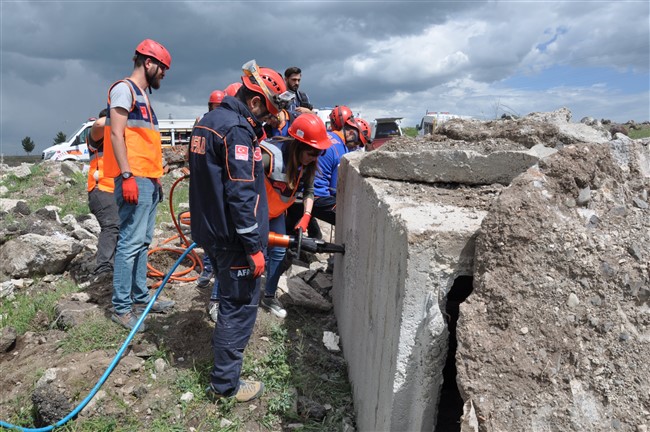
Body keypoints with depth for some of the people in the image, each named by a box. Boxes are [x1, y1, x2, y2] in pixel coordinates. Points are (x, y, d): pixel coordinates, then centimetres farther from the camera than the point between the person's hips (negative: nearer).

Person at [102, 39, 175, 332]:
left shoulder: (143, 95, 23)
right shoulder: (124, 89, -5)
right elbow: (116, 134, -14)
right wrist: (127, 176, -21)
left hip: (148, 180, 10)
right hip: (134, 179, -10)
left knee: (143, 241, 12)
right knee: (131, 242, -8)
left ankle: (140, 297, 21)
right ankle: (121, 308, 0)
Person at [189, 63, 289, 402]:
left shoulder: (207, 121, 12)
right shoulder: (237, 130, -19)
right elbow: (241, 194, -24)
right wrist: (254, 248, -20)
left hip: (209, 231, 10)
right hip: (232, 238, -10)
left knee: (230, 298, 25)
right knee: (240, 306, 3)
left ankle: (224, 351, 45)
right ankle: (225, 383, 16)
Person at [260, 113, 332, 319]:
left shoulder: (308, 163, -15)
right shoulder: (270, 155, -37)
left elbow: (308, 191, -4)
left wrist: (306, 216, -18)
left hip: (275, 212, 6)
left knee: (278, 253, 5)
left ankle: (269, 297, 25)